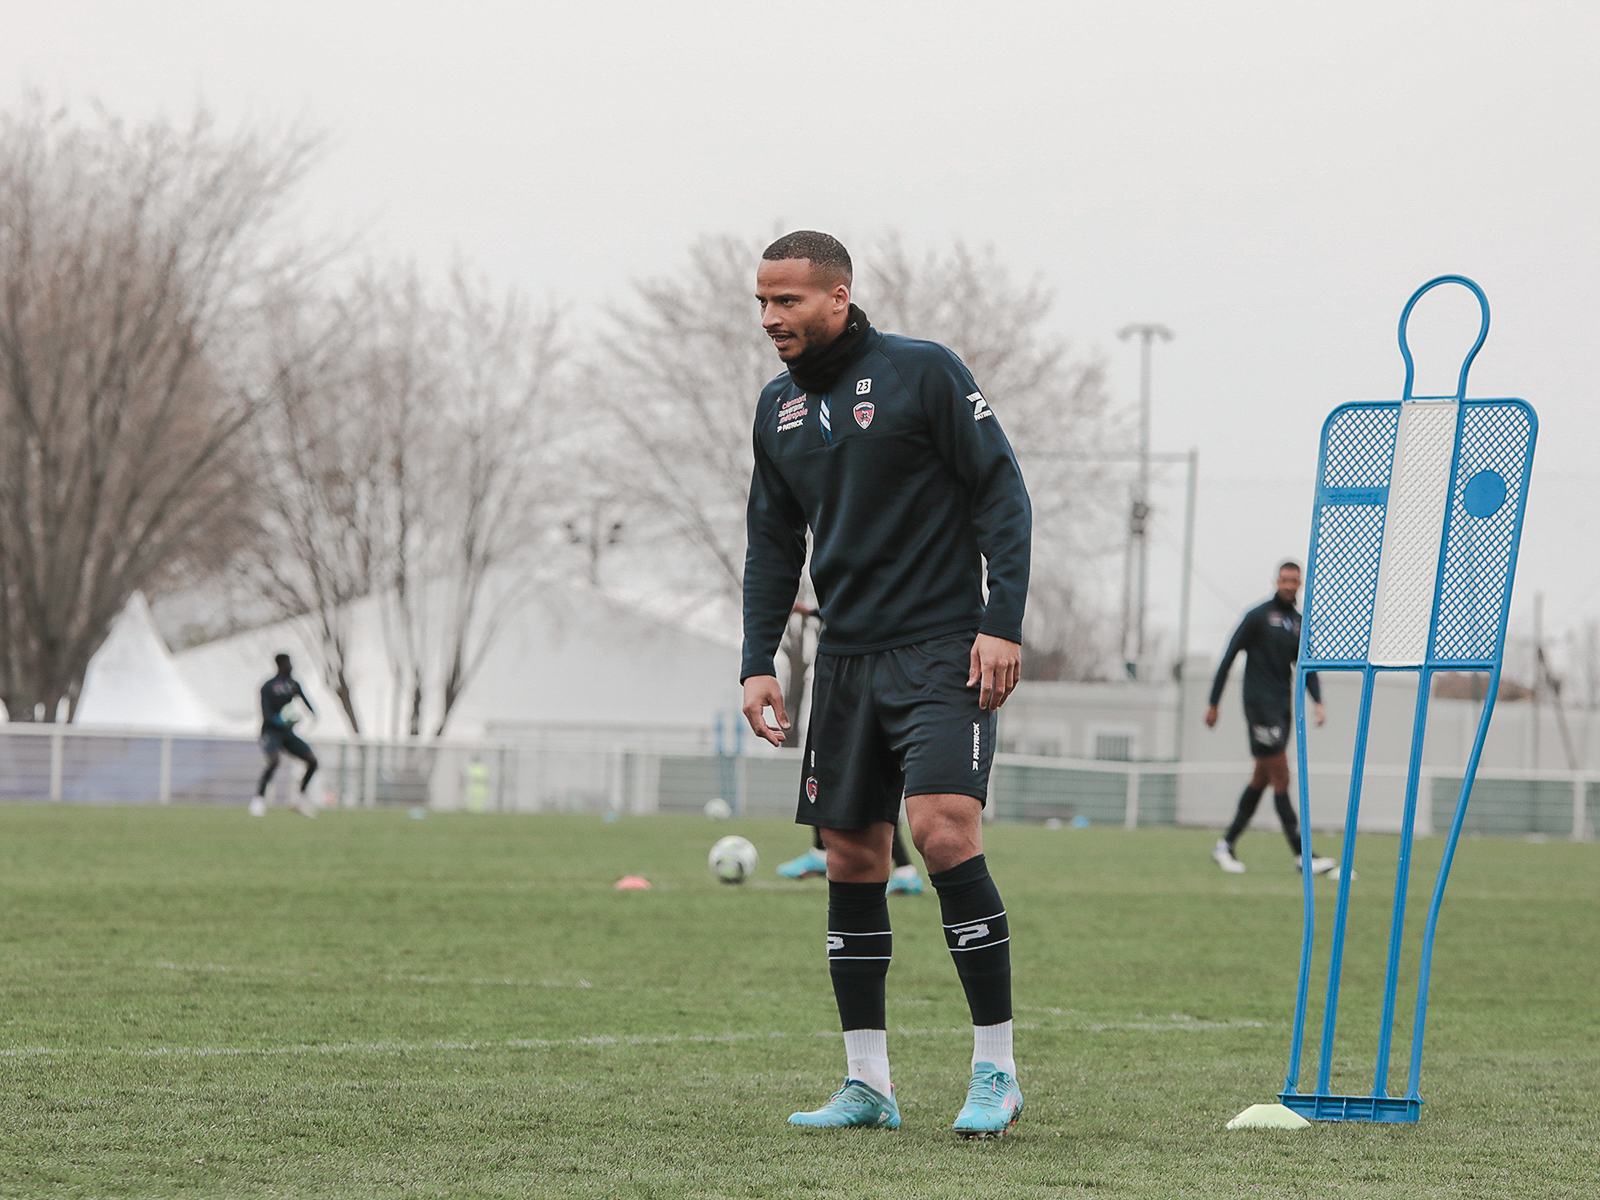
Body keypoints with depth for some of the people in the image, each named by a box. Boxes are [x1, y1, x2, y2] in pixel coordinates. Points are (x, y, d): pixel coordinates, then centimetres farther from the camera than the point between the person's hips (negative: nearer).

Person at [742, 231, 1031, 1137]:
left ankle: (997, 1072, -12)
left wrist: (1003, 622, -14)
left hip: (942, 651, -7)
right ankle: (869, 1083, 10)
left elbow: (1001, 495, -7)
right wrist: (758, 663, 9)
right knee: (852, 858, 4)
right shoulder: (780, 408, 12)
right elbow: (774, 546, 18)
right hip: (847, 656, 7)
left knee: (945, 829, -19)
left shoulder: (923, 373, -7)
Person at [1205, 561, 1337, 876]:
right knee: (1281, 778, -10)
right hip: (1260, 705, -7)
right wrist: (1213, 703, -6)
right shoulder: (1258, 616, -5)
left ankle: (1226, 845, 17)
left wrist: (1318, 701, 0)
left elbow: (1307, 667, 17)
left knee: (1261, 779, 9)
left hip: (1283, 706, 7)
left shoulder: (1299, 623, 14)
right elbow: (1229, 657, -4)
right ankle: (1302, 855, -14)